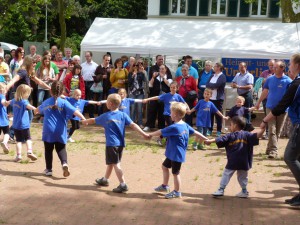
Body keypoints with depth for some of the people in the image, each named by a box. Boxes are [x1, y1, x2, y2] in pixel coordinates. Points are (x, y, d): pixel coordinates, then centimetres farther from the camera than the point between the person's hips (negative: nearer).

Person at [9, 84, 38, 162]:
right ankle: (29, 151, -9)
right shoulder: (23, 101, -15)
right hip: (24, 124, -5)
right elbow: (28, 106, -39)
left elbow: (8, 102, 33)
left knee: (19, 140, 9)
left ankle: (18, 155, 4)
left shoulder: (14, 100, 8)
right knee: (28, 138, 8)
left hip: (16, 124, 5)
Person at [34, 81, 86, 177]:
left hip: (48, 130, 2)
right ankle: (64, 163, -17)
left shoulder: (46, 102, 9)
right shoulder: (64, 102, -7)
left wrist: (35, 111, 56)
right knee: (61, 149, 9)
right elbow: (75, 111, -22)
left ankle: (49, 169, 19)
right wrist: (83, 119, -25)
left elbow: (38, 109, 33)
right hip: (60, 131, -2)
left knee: (48, 149, 15)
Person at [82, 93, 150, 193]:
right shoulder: (123, 115, 3)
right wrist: (143, 134, -13)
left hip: (111, 144, -5)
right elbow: (133, 125, -8)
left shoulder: (105, 116, -1)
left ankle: (123, 185, -13)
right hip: (121, 143, 5)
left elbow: (93, 120, 16)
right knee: (111, 162, 21)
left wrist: (85, 121, 36)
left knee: (116, 164, -5)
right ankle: (105, 179, 38)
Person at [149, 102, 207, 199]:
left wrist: (150, 134, -1)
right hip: (173, 154, 9)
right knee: (164, 166, 23)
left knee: (175, 173, 5)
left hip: (176, 155, -9)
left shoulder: (173, 127, -24)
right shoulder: (185, 125, 1)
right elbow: (195, 132, 9)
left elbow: (160, 132, -16)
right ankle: (165, 186, 36)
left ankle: (177, 192, 20)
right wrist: (206, 139, 19)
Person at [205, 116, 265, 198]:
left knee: (226, 174, 5)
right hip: (243, 162, 3)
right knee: (242, 176, 15)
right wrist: (262, 129, -6)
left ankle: (221, 190, 0)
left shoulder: (230, 136, 0)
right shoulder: (246, 135, 5)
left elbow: (219, 140, -5)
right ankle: (244, 191, 18)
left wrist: (210, 141, -1)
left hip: (232, 162, -3)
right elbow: (257, 136, -3)